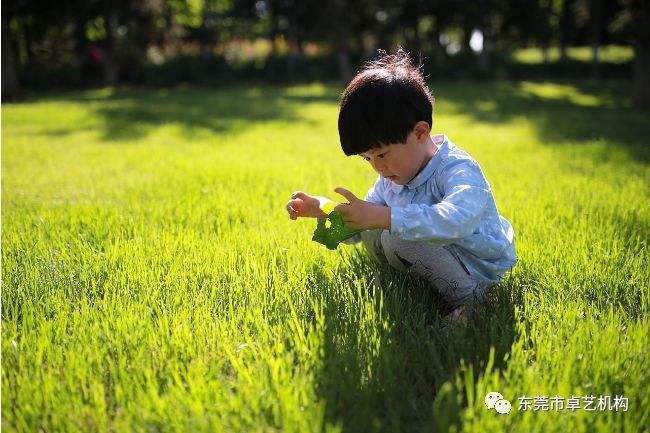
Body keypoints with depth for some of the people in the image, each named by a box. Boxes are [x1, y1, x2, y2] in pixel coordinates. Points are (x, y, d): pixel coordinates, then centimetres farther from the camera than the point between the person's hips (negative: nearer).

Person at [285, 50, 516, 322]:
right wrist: (321, 210, -6)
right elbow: (357, 226, 12)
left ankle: (466, 299, -16)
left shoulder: (459, 171, -27)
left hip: (479, 267, -8)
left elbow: (455, 221, -50)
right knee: (369, 231, 1)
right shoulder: (391, 178, 0)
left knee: (397, 237, -28)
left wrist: (382, 217, -53)